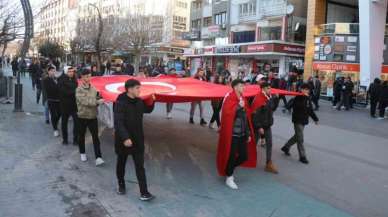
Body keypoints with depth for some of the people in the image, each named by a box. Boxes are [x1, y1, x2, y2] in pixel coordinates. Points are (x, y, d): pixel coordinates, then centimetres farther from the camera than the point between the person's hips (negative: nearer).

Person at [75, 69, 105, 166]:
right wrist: (97, 101, -31)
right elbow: (85, 101, -23)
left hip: (93, 116, 2)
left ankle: (98, 157, -5)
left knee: (95, 137, -3)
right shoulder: (79, 89, -9)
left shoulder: (93, 88, 3)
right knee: (81, 136, 14)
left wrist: (99, 98, -11)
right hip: (82, 116, -2)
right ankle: (82, 153, 34)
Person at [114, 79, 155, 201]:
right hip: (123, 140, -5)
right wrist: (125, 138, -32)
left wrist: (151, 101, 1)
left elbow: (148, 110, 20)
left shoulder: (139, 101, 2)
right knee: (121, 163, 16)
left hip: (137, 139, 5)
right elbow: (118, 123, -25)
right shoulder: (121, 103, -18)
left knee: (140, 166, 2)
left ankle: (144, 192, 3)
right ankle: (121, 185, 38)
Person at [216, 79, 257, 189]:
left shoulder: (243, 99, 10)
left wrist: (249, 133, 13)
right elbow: (227, 114, -27)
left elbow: (247, 117, 13)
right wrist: (238, 106, -23)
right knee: (232, 156, 3)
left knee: (244, 156, 10)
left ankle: (229, 169, 34)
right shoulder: (229, 99, -13)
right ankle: (229, 178, 23)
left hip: (242, 134, 7)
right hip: (232, 134, -7)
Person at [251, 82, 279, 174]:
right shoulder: (258, 99, -21)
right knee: (254, 143, 10)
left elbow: (273, 108, 12)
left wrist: (276, 99, 1)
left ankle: (269, 164, 11)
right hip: (259, 126, -7)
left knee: (269, 144, 5)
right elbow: (255, 114, -22)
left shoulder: (269, 98, 3)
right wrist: (259, 127, -22)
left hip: (267, 125, 7)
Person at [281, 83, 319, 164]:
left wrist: (315, 119, 19)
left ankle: (286, 147, 36)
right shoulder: (297, 98, -14)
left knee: (297, 136, 18)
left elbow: (310, 110, 17)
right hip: (297, 120, -8)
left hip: (304, 120, 8)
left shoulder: (308, 98, 8)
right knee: (300, 139, -5)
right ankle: (302, 156, 4)